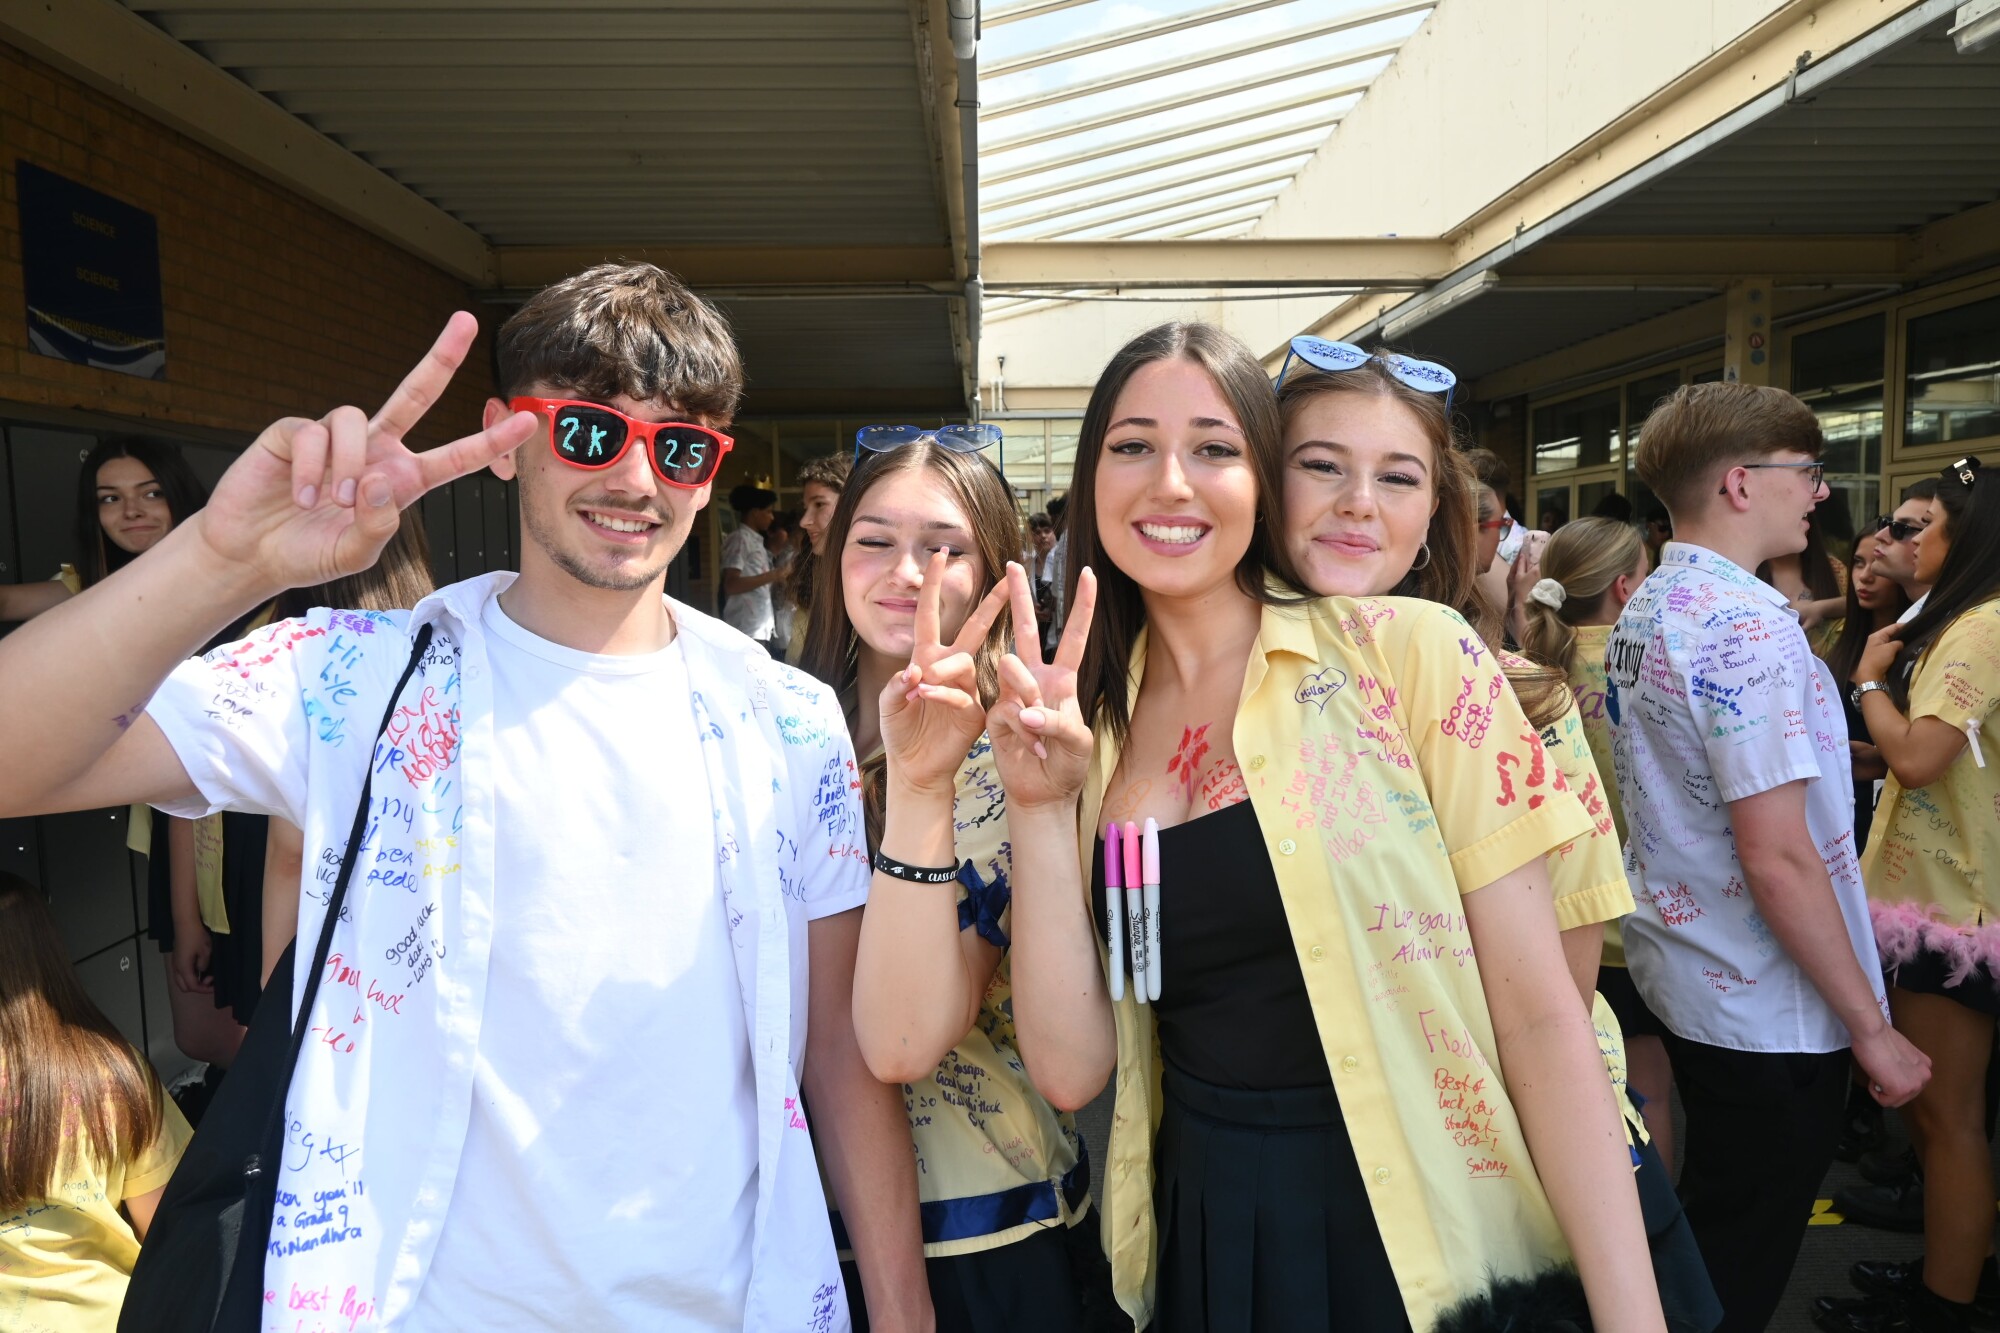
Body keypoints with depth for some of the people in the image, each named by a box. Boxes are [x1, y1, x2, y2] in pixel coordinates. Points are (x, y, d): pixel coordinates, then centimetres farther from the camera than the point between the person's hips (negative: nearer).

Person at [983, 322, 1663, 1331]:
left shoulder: (1411, 654, -12)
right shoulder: (1087, 726, -2)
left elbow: (1540, 1018, -11)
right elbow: (1070, 1068, -8)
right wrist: (1039, 807, -17)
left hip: (1429, 1245, -2)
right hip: (1203, 1245, 3)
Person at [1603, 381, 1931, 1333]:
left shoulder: (1643, 610, 6)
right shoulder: (1746, 625, -24)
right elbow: (1779, 858, -26)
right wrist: (1873, 1029, -17)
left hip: (1678, 965, 9)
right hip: (1769, 1007, -9)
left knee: (1702, 1241, 27)